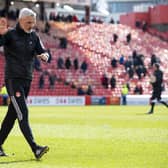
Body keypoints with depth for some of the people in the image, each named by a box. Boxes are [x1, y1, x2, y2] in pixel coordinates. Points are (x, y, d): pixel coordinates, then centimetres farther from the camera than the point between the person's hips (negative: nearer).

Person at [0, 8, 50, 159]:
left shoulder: (34, 37, 10)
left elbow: (43, 52, 6)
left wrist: (44, 56, -17)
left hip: (27, 80, 7)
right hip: (13, 79, -7)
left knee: (12, 114, 11)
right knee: (23, 114, -14)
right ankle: (35, 149, -22)